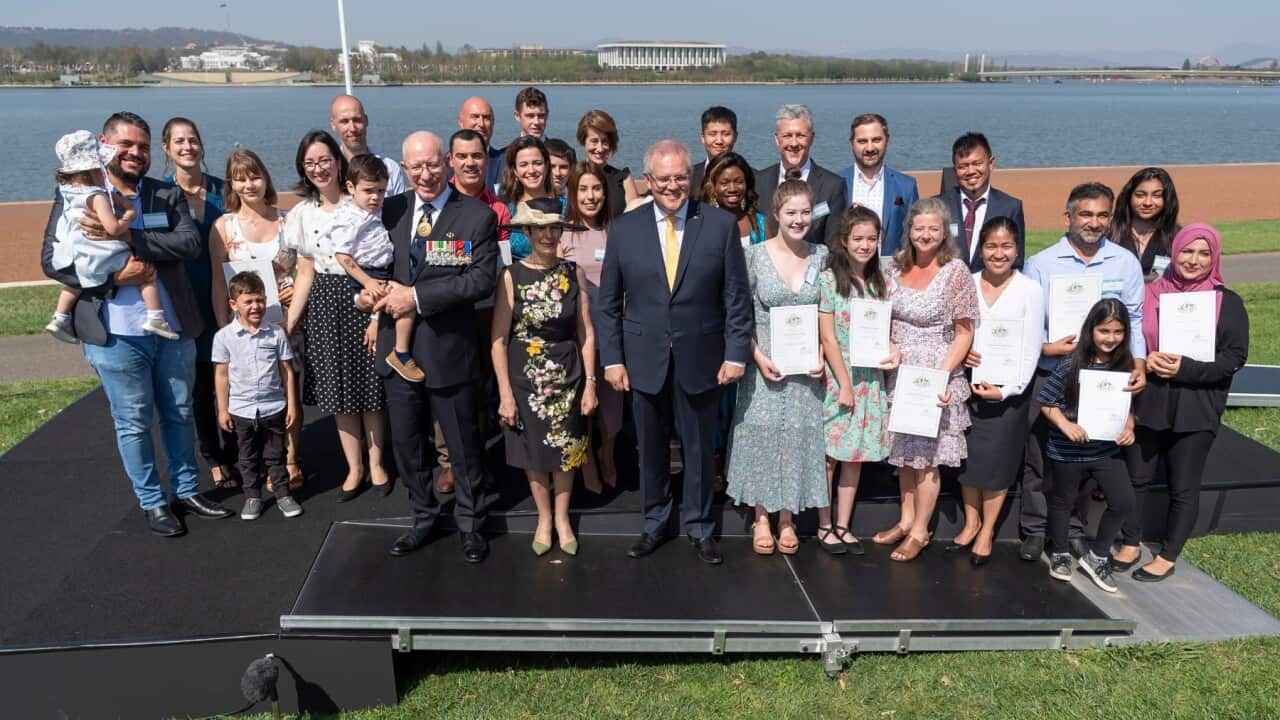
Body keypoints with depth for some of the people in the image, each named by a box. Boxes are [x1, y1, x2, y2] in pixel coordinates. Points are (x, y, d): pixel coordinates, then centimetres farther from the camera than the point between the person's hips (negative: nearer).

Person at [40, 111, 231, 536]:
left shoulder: (168, 195, 5)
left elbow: (191, 243, -11)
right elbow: (51, 261, -6)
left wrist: (128, 236, -22)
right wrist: (113, 276, -19)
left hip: (173, 330, 3)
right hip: (115, 336, -2)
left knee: (179, 415, 15)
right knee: (133, 423, 8)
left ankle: (187, 490, 31)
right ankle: (152, 503, 23)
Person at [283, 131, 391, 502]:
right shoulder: (302, 213, 6)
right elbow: (305, 273, 8)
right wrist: (289, 322, 2)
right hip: (324, 305, 3)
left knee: (370, 386, 3)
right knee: (339, 389, 8)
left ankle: (376, 463, 22)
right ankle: (354, 468, 22)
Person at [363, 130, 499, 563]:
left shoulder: (478, 216, -8)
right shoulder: (390, 210, 6)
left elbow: (482, 280, -17)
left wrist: (417, 296, -20)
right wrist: (370, 291, -9)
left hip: (448, 348, -4)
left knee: (462, 445, 9)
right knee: (406, 443, 16)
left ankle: (470, 523, 30)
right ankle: (423, 518, 37)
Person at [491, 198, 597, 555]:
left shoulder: (573, 273, -4)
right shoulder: (511, 276, -10)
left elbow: (586, 333, -1)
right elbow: (498, 339, -9)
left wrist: (591, 383, -3)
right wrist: (505, 394, -11)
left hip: (568, 377, 1)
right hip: (526, 378, -1)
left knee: (566, 449, 13)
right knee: (534, 452, 12)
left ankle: (562, 517, 33)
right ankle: (543, 518, 32)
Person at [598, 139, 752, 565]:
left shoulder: (721, 225, -3)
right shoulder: (624, 229, 0)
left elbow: (737, 297, -2)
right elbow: (609, 303, 3)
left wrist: (736, 354, -7)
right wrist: (612, 359, -2)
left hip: (700, 360, -1)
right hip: (644, 361, 1)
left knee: (700, 448, 11)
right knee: (650, 448, 13)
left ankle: (699, 527, 29)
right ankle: (654, 523, 31)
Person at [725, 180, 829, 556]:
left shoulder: (821, 256, 3)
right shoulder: (755, 255, -4)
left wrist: (822, 356, -5)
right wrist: (758, 357, -13)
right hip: (764, 362, -2)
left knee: (799, 434, 6)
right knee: (761, 433, 1)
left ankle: (787, 518, 20)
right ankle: (761, 518, 15)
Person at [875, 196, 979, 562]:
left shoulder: (956, 272, -10)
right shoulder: (896, 267, 4)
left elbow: (963, 333, -9)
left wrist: (942, 375, -18)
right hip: (899, 373, 5)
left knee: (926, 455, 2)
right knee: (903, 451, 14)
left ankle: (919, 531, 14)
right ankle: (906, 519, 28)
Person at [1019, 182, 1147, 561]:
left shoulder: (1126, 263, 3)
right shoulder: (1040, 264, -3)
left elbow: (1134, 318, 7)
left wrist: (1138, 363, -5)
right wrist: (1045, 347, -19)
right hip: (1049, 376, -1)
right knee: (1039, 455, 4)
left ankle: (1074, 529, 25)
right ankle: (1034, 530, 18)